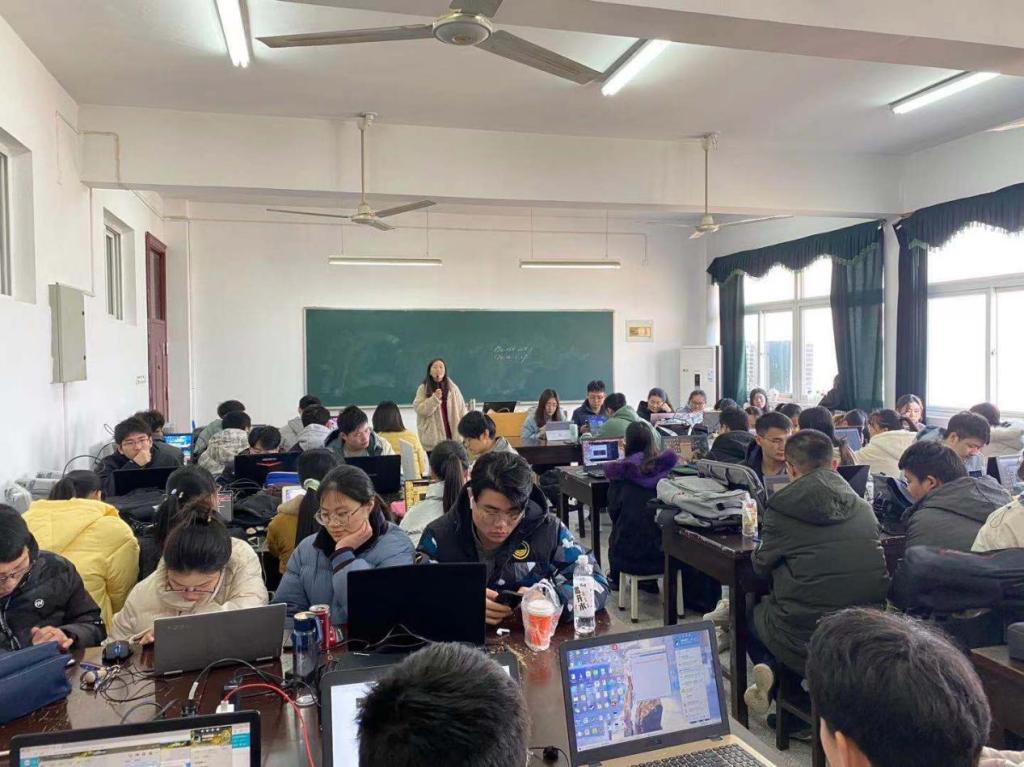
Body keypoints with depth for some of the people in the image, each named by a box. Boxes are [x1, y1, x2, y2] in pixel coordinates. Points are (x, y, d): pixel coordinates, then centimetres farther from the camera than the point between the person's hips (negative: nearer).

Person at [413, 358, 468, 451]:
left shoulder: (452, 388, 7)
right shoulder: (423, 389, 3)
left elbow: (461, 410, 9)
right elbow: (419, 409, -6)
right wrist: (435, 398, -16)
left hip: (452, 434, 2)